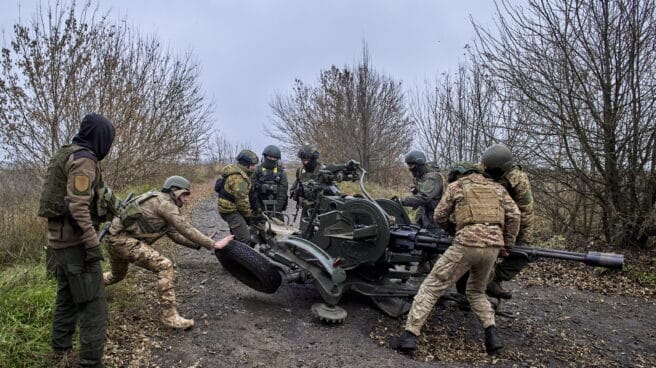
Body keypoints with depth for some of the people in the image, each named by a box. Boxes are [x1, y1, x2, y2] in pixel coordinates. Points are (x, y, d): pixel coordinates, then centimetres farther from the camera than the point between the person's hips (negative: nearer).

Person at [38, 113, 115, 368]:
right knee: (93, 304, -4)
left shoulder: (65, 155, 14)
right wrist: (93, 244, -22)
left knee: (67, 296, 23)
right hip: (76, 240, -10)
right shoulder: (84, 159, -17)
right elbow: (78, 207, -24)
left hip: (61, 237, 10)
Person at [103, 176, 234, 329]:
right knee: (165, 266, -17)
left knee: (117, 275, 34)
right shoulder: (164, 202, -13)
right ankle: (170, 316, -13)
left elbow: (175, 234, 15)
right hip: (124, 240, -11)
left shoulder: (161, 203, 17)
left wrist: (201, 244, 7)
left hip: (115, 239, 11)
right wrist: (213, 244, -14)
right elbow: (186, 229, -17)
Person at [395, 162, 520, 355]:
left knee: (431, 286, 3)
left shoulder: (455, 185, 14)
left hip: (466, 244, -4)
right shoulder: (496, 187, 23)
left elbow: (439, 217, 14)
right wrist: (507, 244, 18)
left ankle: (410, 335, -4)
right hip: (493, 247, 5)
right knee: (477, 291, 28)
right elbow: (514, 214, 12)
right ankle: (492, 335, 11)